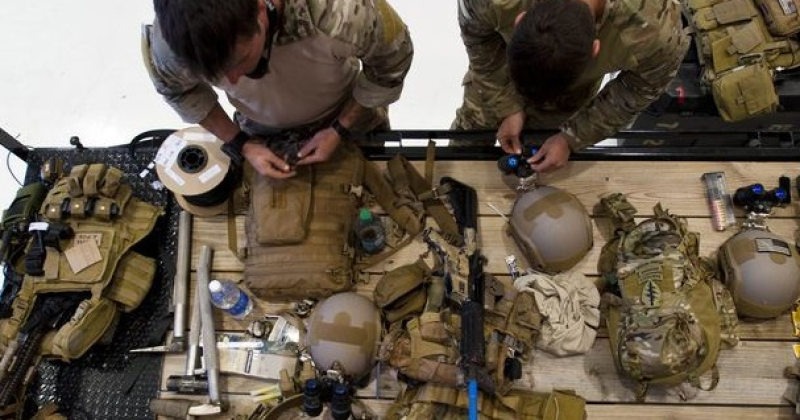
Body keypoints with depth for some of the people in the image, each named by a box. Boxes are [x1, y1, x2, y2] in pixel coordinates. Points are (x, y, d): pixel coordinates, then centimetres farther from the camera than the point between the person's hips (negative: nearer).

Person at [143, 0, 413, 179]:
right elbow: (177, 88, -12)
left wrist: (340, 130, -21)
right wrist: (240, 145, -17)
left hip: (348, 115, -1)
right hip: (261, 134, 1)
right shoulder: (173, 34, -38)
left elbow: (394, 60, -22)